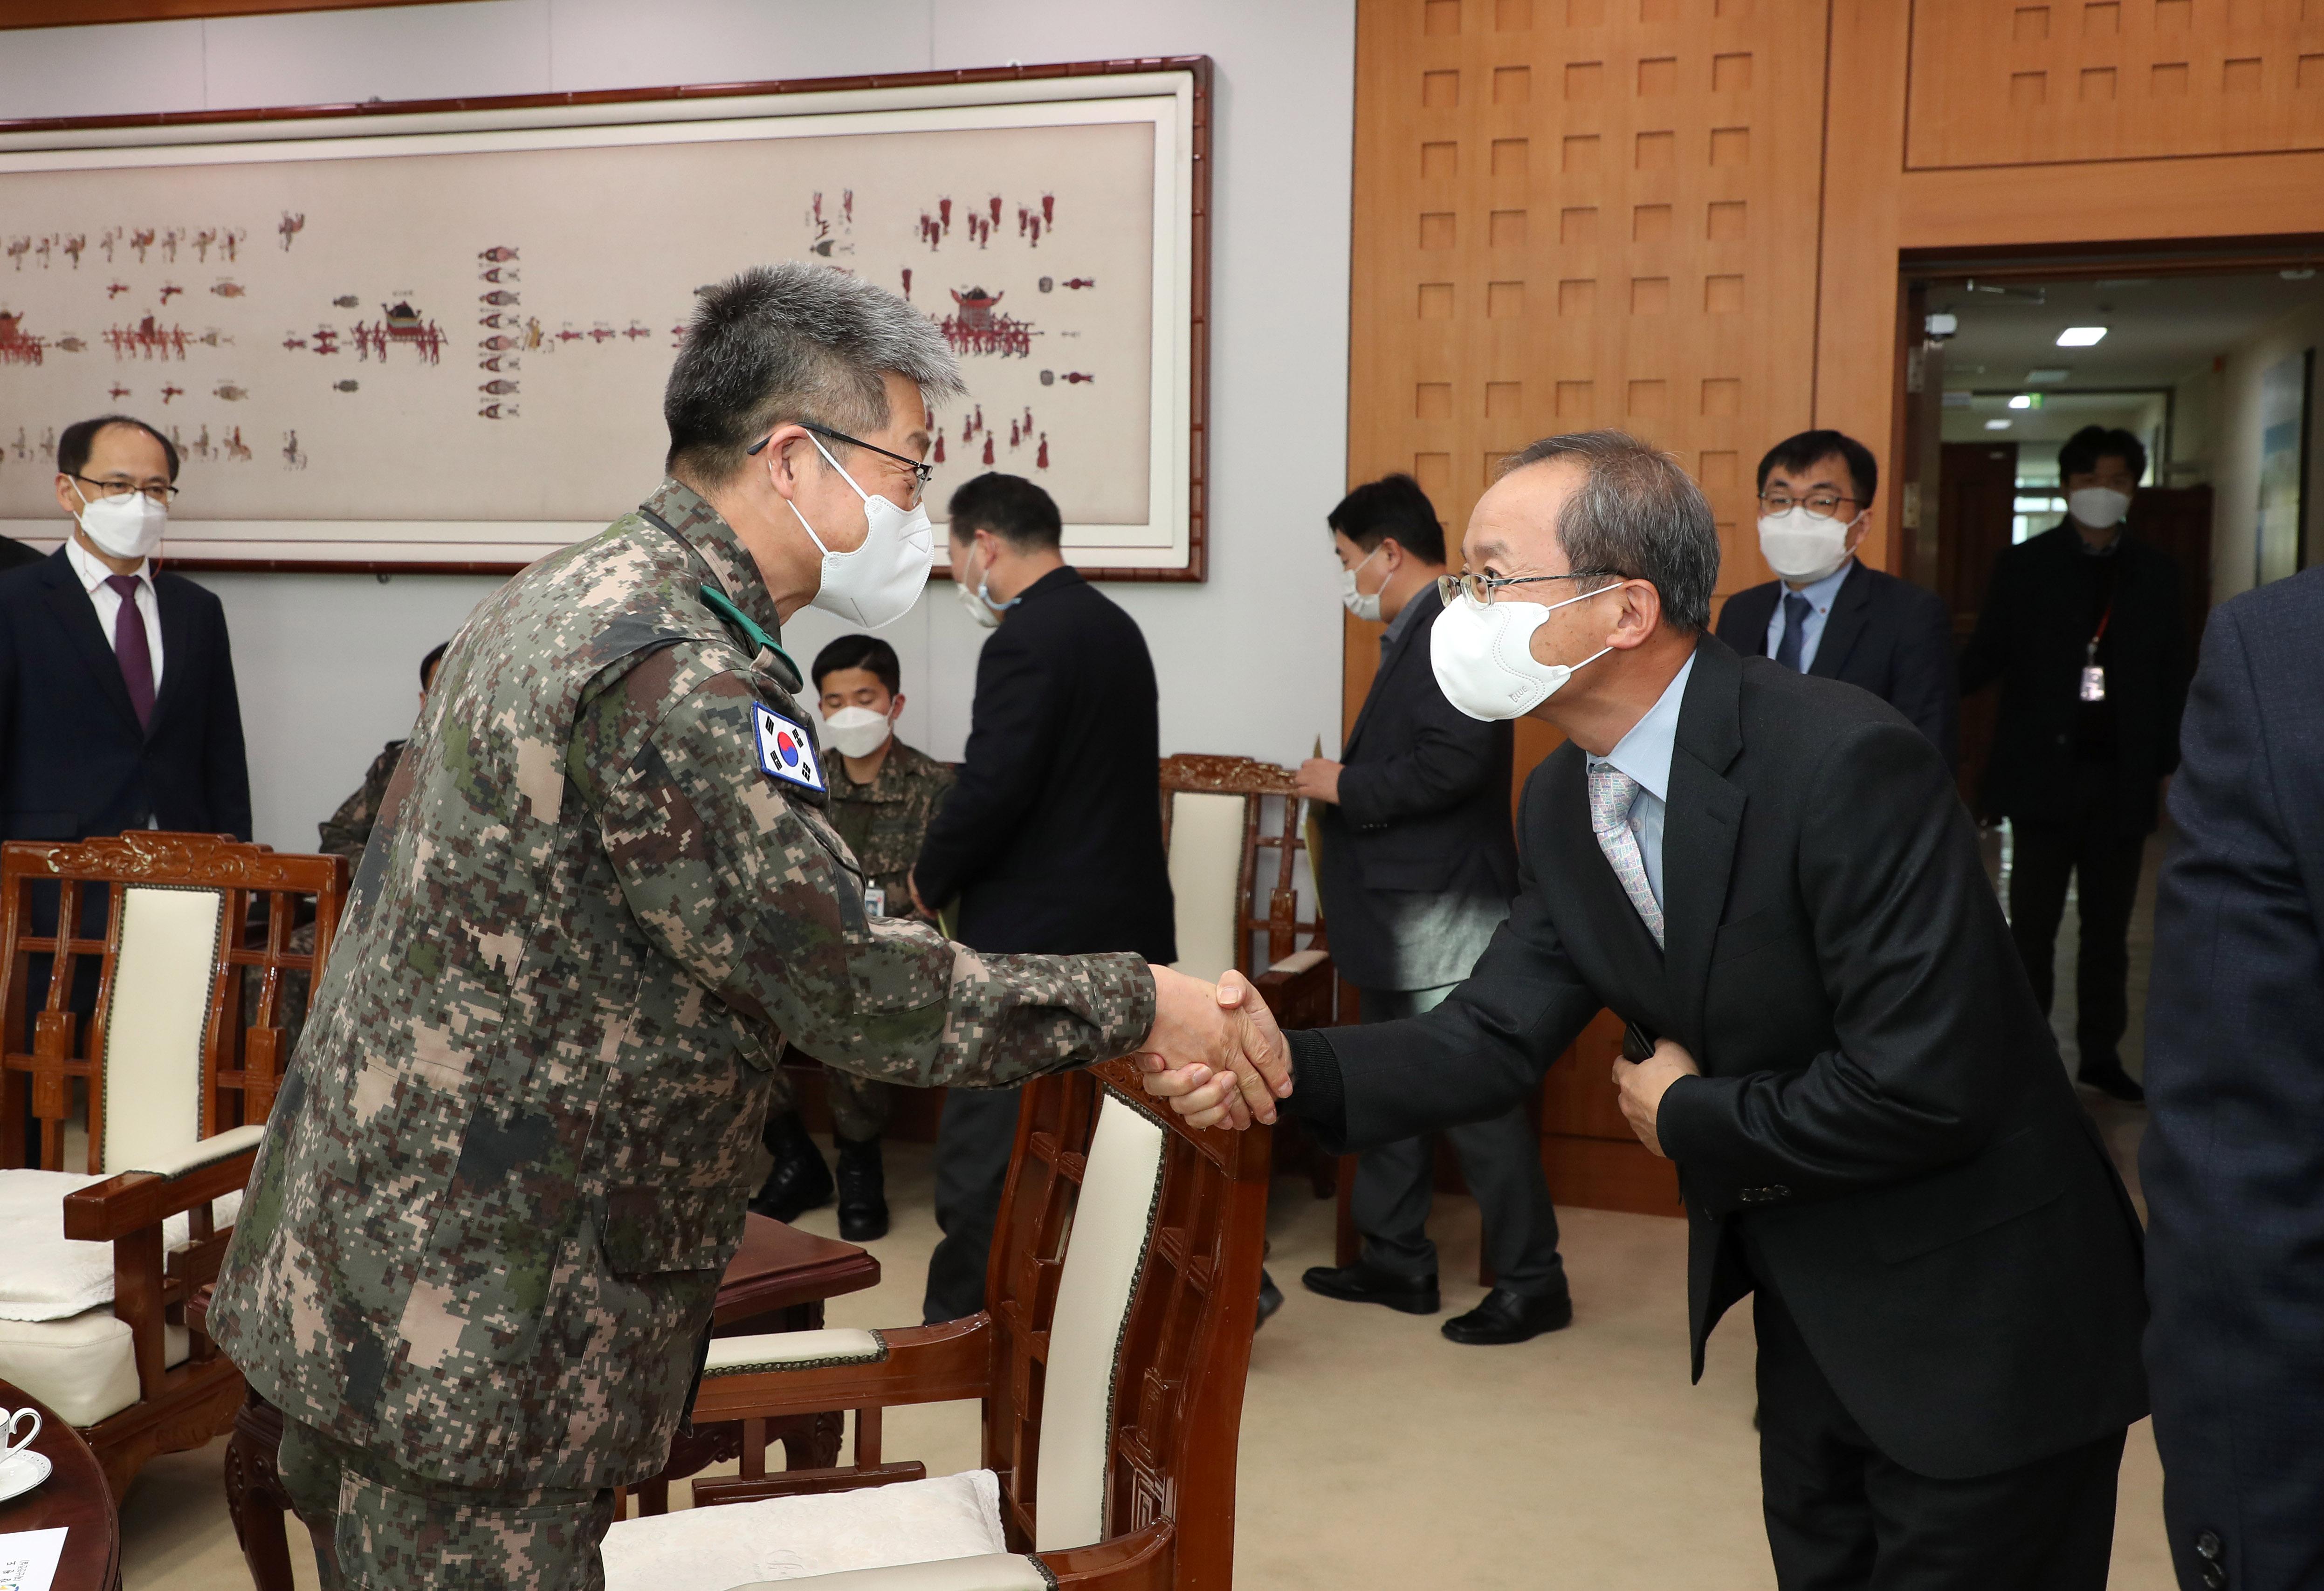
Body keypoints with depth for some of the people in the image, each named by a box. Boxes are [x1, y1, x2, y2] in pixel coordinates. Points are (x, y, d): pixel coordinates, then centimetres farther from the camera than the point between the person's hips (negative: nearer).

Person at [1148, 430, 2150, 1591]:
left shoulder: (1848, 763, -28)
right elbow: (1497, 1037, -4)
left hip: (1980, 1323, -7)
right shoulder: (1562, 805, -2)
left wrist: (1684, 1120, -15)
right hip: (1807, 1306, 7)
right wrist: (1292, 1065, -22)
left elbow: (1926, 1084, -30)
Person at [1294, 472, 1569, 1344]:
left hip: (1443, 916, -11)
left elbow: (1453, 764, -27)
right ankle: (1396, 1260, 29)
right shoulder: (1417, 636, 15)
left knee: (1478, 1102, -3)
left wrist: (1347, 787, -17)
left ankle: (1531, 1281, 7)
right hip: (1400, 919, 11)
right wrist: (1340, 780, 7)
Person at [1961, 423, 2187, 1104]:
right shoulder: (2022, 566, 0)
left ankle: (2101, 1052, 21)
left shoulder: (2155, 573, 7)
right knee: (2032, 924, 3)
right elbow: (1986, 657, -5)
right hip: (2043, 772, -2)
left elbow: (2172, 677, 9)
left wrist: (2166, 766, 5)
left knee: (2108, 925, 11)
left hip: (2122, 778, 3)